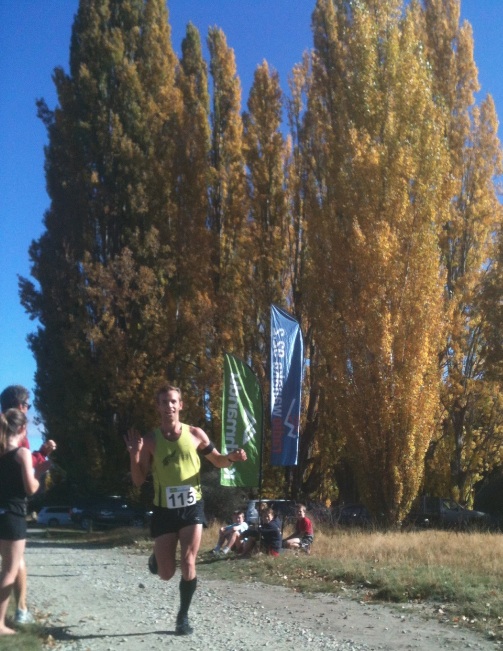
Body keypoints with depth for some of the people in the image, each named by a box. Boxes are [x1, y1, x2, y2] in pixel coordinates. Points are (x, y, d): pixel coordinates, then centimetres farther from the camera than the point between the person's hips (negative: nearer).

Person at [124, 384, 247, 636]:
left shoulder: (195, 434, -3)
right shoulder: (150, 440, -6)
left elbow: (218, 461, 9)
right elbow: (138, 481, -3)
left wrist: (232, 458, -14)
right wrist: (135, 457, -22)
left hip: (192, 506, 0)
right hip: (165, 510, 0)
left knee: (188, 565, -9)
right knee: (166, 574, 5)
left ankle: (183, 617, 14)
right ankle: (157, 557, 42)